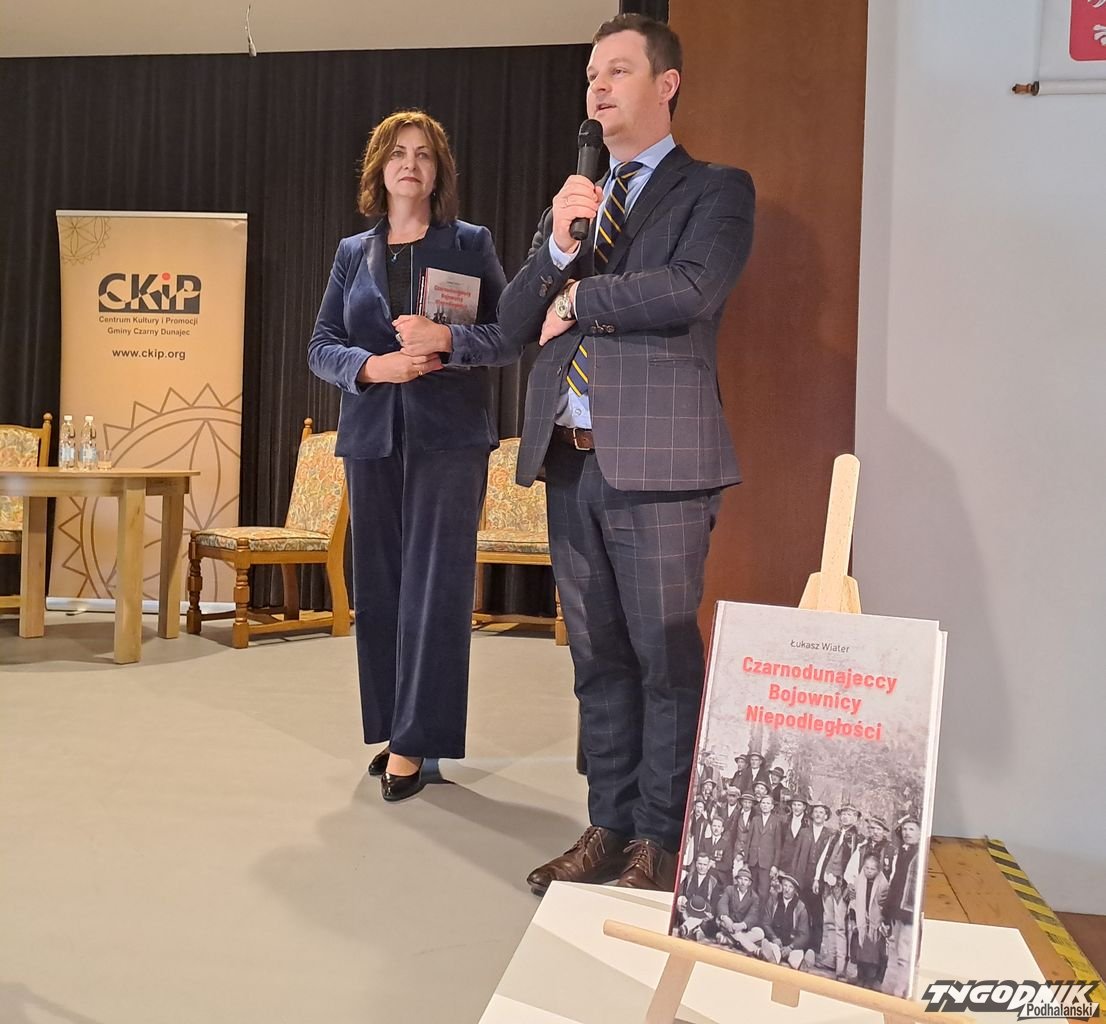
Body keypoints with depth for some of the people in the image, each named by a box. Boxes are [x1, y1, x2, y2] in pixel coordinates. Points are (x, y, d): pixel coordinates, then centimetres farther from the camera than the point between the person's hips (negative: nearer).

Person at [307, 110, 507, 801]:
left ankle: (413, 743, 1)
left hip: (449, 436, -4)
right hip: (372, 436, 4)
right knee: (378, 587, 7)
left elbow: (511, 330, -1)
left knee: (434, 587, -6)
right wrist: (373, 365, -11)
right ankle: (393, 728, 19)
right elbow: (321, 347, 9)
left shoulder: (471, 243, 6)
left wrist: (448, 338, -18)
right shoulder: (353, 252, 15)